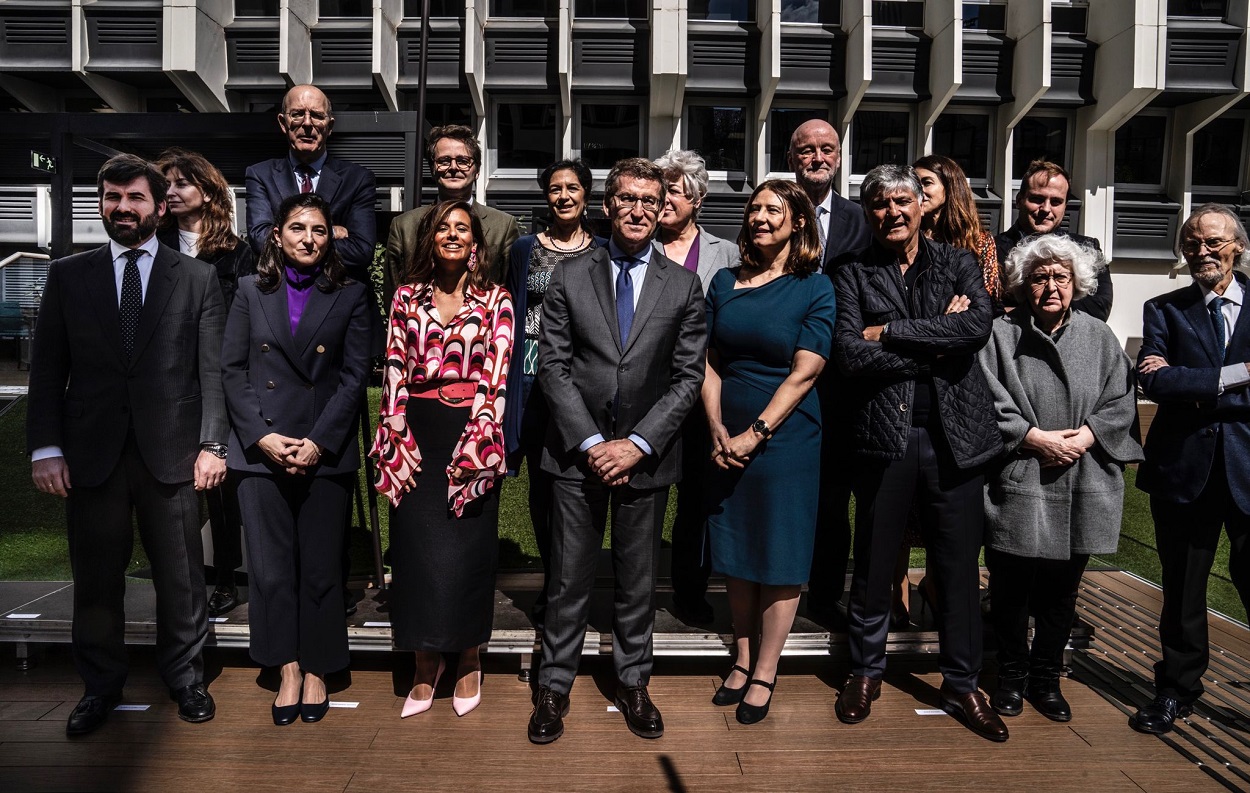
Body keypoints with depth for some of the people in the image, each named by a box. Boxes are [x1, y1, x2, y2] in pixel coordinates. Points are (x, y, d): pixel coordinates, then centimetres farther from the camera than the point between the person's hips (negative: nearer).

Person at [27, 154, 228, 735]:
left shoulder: (197, 278, 6)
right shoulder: (67, 275, 9)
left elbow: (212, 370, 1)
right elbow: (47, 370, 7)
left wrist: (212, 443, -6)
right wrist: (45, 448, -1)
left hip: (171, 451, -1)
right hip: (91, 453, 2)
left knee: (181, 578, 7)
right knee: (96, 579, 10)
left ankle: (186, 678, 25)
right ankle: (100, 687, 28)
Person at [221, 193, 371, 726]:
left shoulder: (349, 295, 5)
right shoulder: (252, 291, 9)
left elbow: (354, 376, 0)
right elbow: (232, 370, 4)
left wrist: (318, 442, -10)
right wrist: (263, 436, -8)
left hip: (326, 452, -1)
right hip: (261, 449, 1)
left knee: (321, 567, 5)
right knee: (271, 567, 4)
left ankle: (316, 670, 20)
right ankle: (288, 669, 19)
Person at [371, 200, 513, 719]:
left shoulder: (495, 300, 3)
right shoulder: (407, 296, 10)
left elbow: (495, 376, -4)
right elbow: (395, 370, 5)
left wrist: (475, 444, -13)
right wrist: (397, 441, -4)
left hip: (471, 434, -2)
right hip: (418, 436, 2)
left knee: (466, 548, 1)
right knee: (416, 547, 3)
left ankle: (469, 662, 19)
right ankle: (426, 667, 18)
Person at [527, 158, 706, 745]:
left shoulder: (684, 287, 3)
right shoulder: (569, 279, 3)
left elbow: (688, 377, -1)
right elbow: (553, 367, -2)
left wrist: (637, 444, -11)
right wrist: (591, 442, -11)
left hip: (646, 455, 1)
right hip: (578, 452, 0)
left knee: (638, 581, 12)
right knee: (569, 579, 7)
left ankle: (632, 684, 30)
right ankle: (554, 688, 23)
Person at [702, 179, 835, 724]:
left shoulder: (814, 289, -3)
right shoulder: (724, 283, 8)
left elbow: (803, 373, -10)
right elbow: (710, 362, 6)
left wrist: (754, 435, -15)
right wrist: (717, 429, -7)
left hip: (785, 439, -4)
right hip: (727, 441, 4)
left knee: (780, 557, 4)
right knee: (735, 553, 12)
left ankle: (765, 673, 19)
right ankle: (742, 659, 28)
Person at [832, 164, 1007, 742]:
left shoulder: (956, 263, 9)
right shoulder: (853, 275, 5)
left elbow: (980, 324, -11)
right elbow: (852, 355, -10)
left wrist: (890, 332, -11)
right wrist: (938, 339, -9)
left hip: (955, 434, 1)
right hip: (884, 435, -1)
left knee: (958, 568, 10)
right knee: (873, 564, 10)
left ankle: (961, 685, 28)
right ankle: (866, 672, 30)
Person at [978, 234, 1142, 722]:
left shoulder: (1098, 337, 10)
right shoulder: (1001, 335, 1)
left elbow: (1122, 402, 5)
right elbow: (989, 403, -6)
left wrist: (1084, 436, -10)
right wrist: (1036, 437, -14)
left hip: (1082, 488, 3)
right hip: (1017, 486, -3)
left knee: (1061, 590, 12)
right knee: (1012, 590, 6)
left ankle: (1046, 679, 28)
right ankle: (1012, 678, 24)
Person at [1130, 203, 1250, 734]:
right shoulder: (1164, 309, 7)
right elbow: (1154, 382, -8)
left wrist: (1190, 385, -12)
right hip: (1185, 467, 1)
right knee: (1182, 590, 12)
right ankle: (1177, 690, 27)